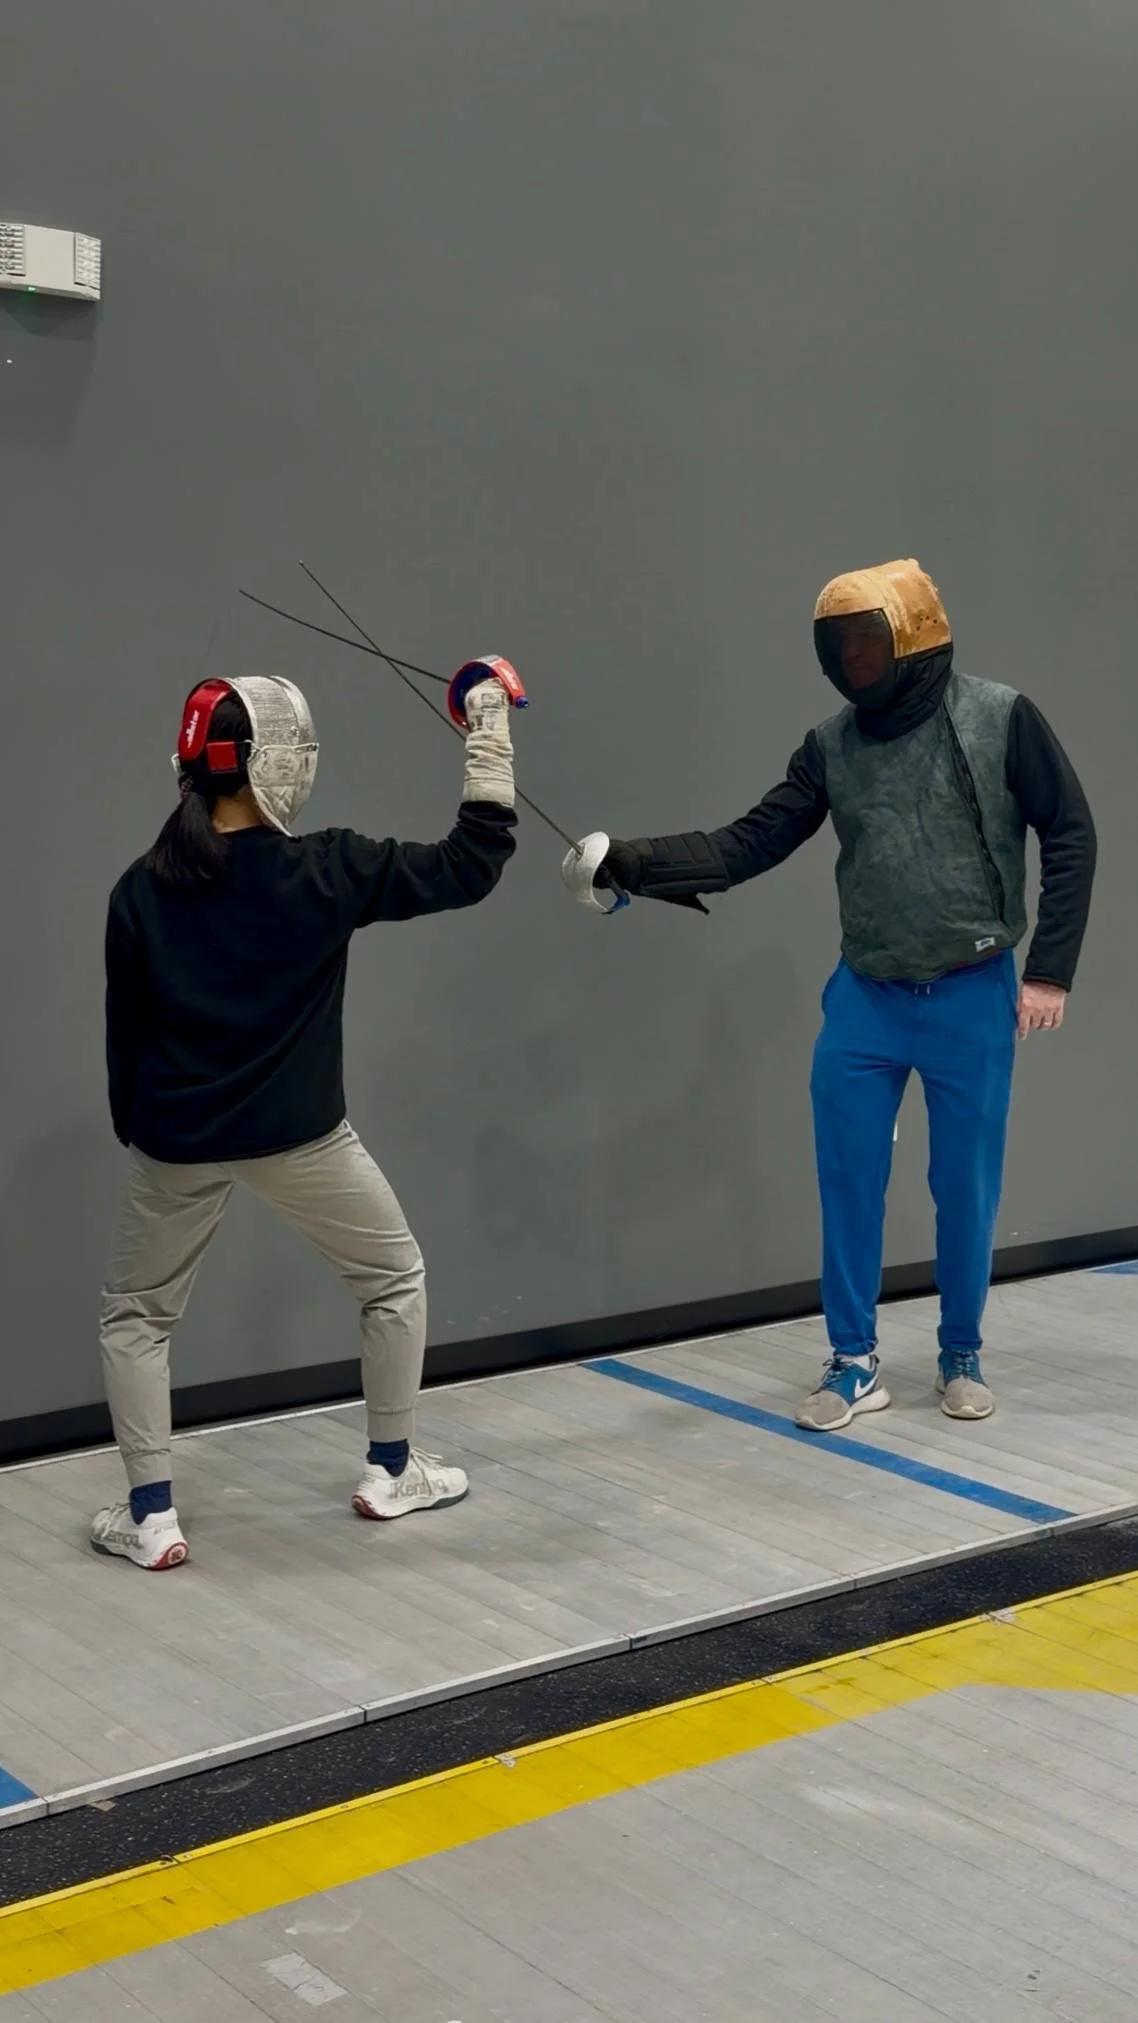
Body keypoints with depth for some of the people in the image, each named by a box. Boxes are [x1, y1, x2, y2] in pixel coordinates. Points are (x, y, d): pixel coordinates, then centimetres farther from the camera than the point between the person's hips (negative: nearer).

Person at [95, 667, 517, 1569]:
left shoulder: (143, 888, -3)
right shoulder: (323, 870, -11)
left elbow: (126, 1029, 4)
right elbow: (468, 869, -6)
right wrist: (491, 745, 0)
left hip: (181, 1140, 2)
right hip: (297, 1134, -2)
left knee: (135, 1316, 19)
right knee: (396, 1279, 21)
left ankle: (151, 1517, 11)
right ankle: (390, 1471, 28)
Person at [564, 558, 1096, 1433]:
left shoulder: (1001, 718, -9)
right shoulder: (833, 743, 1)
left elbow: (1071, 837, -4)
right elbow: (749, 845, -2)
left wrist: (1049, 970, -9)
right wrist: (633, 865, -17)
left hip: (973, 999, -3)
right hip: (865, 1000, 3)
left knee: (966, 1187, 7)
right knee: (848, 1182, 4)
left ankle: (962, 1356, 26)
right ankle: (855, 1363, 18)